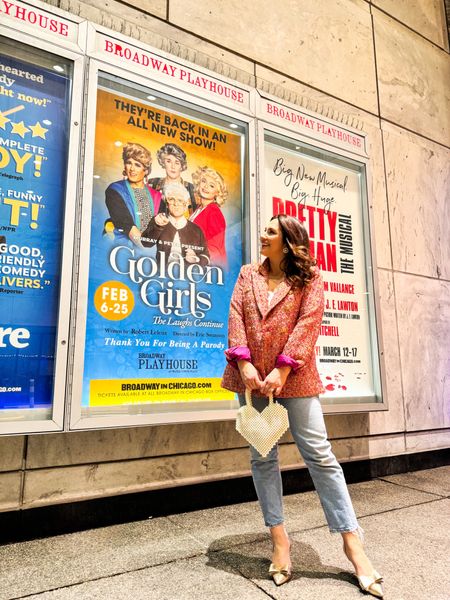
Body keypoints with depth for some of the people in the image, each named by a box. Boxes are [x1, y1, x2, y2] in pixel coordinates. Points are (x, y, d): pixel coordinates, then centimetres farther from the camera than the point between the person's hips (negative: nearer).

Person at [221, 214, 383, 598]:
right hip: (252, 377, 4)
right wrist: (243, 362, -12)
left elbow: (309, 321, -8)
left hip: (295, 377, -3)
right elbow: (236, 317, 2)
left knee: (319, 454, -2)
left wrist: (282, 369, -17)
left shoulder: (310, 277, 4)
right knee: (262, 457, 8)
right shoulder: (248, 274, 13)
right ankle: (279, 539, 21)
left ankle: (353, 542, 11)